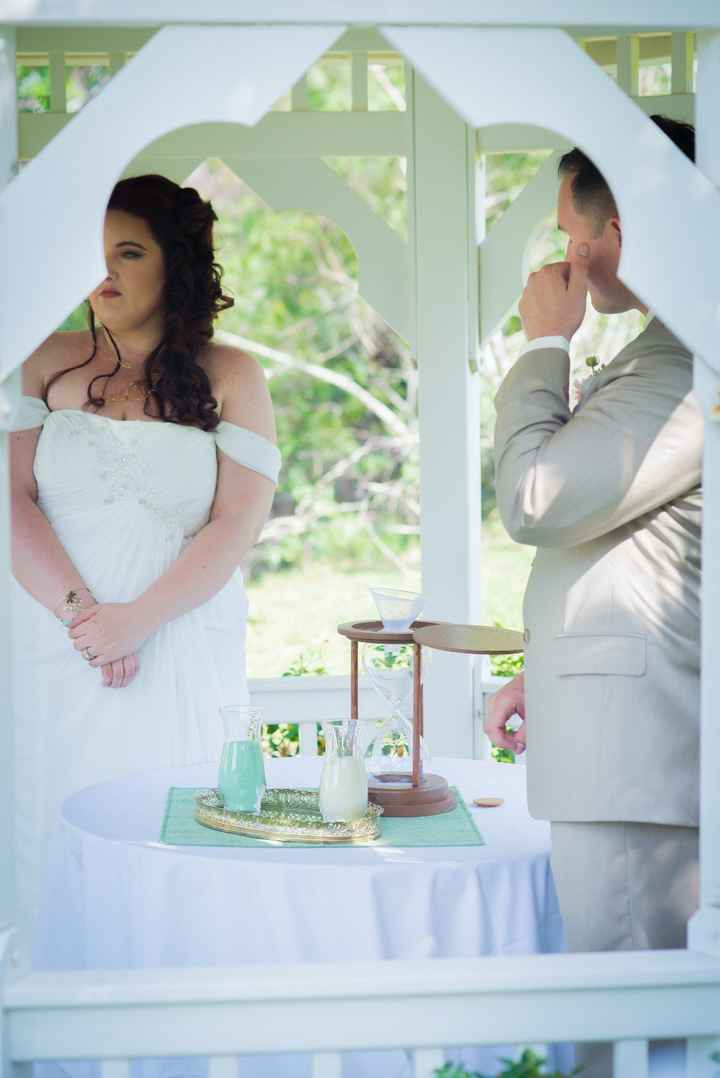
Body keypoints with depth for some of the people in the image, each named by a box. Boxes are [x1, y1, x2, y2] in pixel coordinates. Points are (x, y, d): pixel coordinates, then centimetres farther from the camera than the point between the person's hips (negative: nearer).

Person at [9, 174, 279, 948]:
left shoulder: (229, 377, 6)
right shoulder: (47, 363, 9)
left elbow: (238, 524, -2)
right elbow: (14, 498, -1)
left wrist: (137, 619, -13)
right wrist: (81, 611, -13)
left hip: (182, 650, -1)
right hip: (54, 645, 1)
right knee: (55, 839, 0)